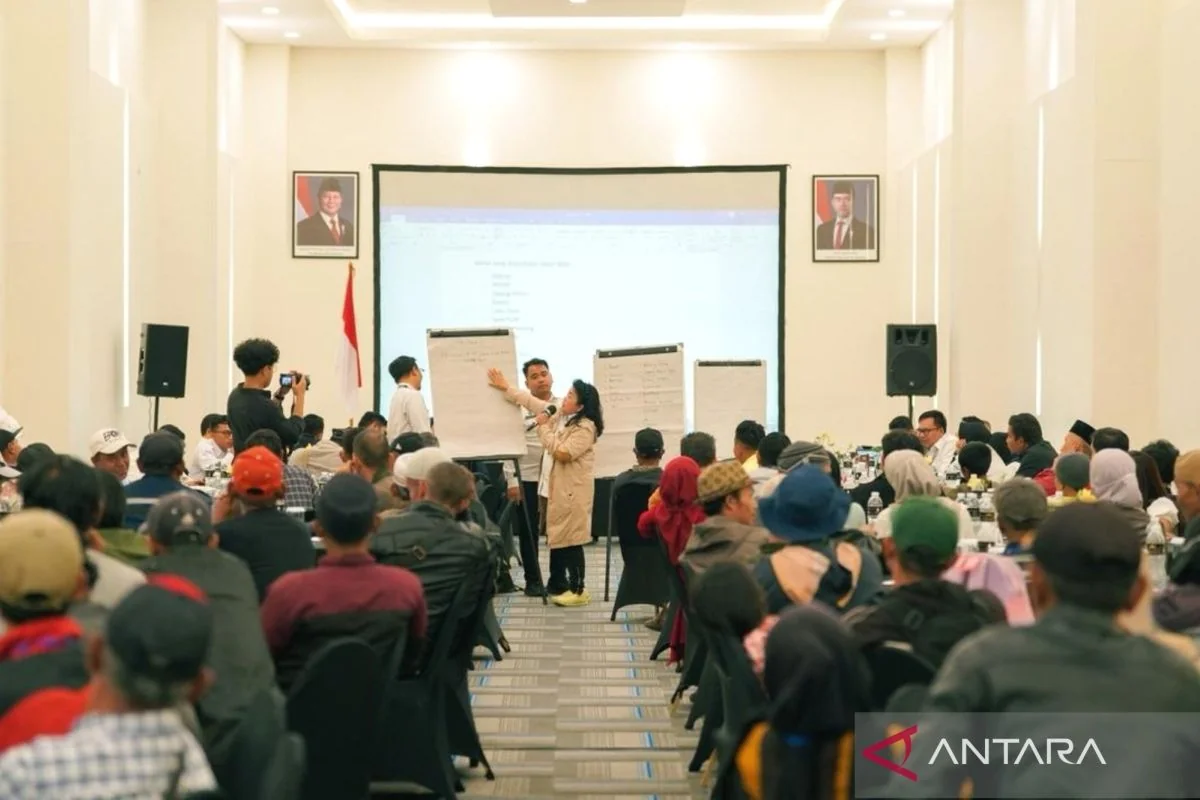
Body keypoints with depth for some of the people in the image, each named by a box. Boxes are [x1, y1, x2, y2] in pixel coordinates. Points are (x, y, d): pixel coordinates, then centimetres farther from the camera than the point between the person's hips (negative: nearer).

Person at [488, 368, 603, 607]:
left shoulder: (585, 428, -16)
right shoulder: (558, 415, 9)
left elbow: (562, 453, -24)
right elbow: (531, 402, 19)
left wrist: (544, 427, -15)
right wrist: (505, 388, 17)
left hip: (571, 490, -9)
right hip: (553, 487, 9)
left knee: (570, 539, -7)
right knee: (555, 535, 16)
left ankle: (578, 589, -1)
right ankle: (558, 583, 26)